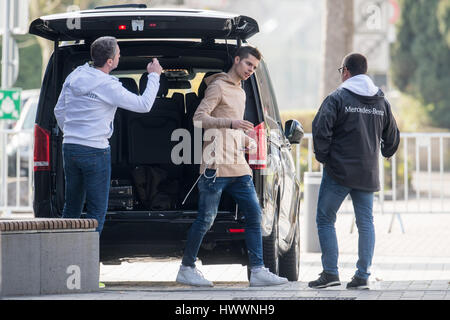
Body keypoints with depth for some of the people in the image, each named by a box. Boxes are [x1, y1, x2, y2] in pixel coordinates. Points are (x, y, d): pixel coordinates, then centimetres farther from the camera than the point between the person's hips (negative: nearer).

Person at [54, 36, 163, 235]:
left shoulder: (74, 77, 5)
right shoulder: (108, 86, -16)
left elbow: (59, 111, 15)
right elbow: (144, 105, -11)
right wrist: (154, 76, 1)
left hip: (69, 147, 7)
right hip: (95, 151, -7)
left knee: (71, 207, 16)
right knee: (97, 211, 0)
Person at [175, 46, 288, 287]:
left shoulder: (241, 93, 24)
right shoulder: (218, 86, -3)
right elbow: (199, 118, -14)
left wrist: (247, 140, 14)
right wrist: (231, 123, -24)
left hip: (239, 167, 8)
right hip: (216, 165, -8)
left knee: (254, 215, 0)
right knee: (206, 218, -5)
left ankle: (258, 271, 0)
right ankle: (186, 269, 6)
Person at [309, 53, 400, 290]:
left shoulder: (337, 98, -7)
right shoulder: (381, 102, 10)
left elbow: (321, 130, -16)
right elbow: (392, 137, 18)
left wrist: (323, 156, -3)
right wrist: (384, 154, 35)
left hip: (338, 172, -5)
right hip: (368, 174, 5)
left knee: (325, 219, 4)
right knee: (365, 223, 8)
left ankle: (330, 273, -2)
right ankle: (363, 275, 3)